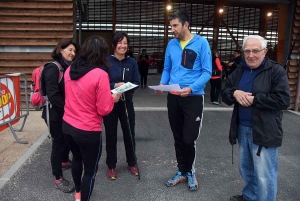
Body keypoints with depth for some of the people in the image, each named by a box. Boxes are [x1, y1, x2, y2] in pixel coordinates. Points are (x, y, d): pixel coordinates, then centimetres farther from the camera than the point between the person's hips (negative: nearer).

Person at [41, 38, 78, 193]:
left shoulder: (68, 67, 7)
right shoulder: (53, 67, -19)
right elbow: (53, 95, -25)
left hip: (66, 112, 8)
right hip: (55, 113, -8)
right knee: (58, 142, 2)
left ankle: (65, 161, 49)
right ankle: (58, 179, 17)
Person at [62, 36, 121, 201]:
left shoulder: (69, 70, 1)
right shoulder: (100, 74, -21)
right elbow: (104, 109, -19)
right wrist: (113, 98, 1)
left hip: (67, 126, 8)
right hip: (88, 131, -8)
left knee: (77, 159, 31)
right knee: (90, 169, 13)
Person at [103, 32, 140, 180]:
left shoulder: (132, 62, 1)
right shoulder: (106, 62, -8)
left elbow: (137, 82, 2)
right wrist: (115, 85, -24)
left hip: (127, 103, 3)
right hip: (109, 103, -2)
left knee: (129, 134, 12)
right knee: (111, 135, 8)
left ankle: (132, 163, 32)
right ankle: (111, 166, 25)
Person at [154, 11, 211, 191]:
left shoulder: (201, 43, -7)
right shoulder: (171, 44, 6)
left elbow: (207, 72, -9)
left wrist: (191, 88, -23)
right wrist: (163, 84, -7)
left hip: (194, 98, -4)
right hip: (173, 97, 5)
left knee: (189, 139, 0)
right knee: (178, 138, 13)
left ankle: (190, 171, 27)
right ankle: (182, 172, 32)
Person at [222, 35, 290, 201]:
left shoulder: (276, 71, -9)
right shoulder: (239, 72, 10)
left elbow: (283, 100, -19)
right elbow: (225, 94, 7)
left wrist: (253, 99, -20)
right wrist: (235, 93, -15)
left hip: (264, 132, -6)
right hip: (242, 129, 7)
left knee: (265, 176, 2)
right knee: (245, 168, 22)